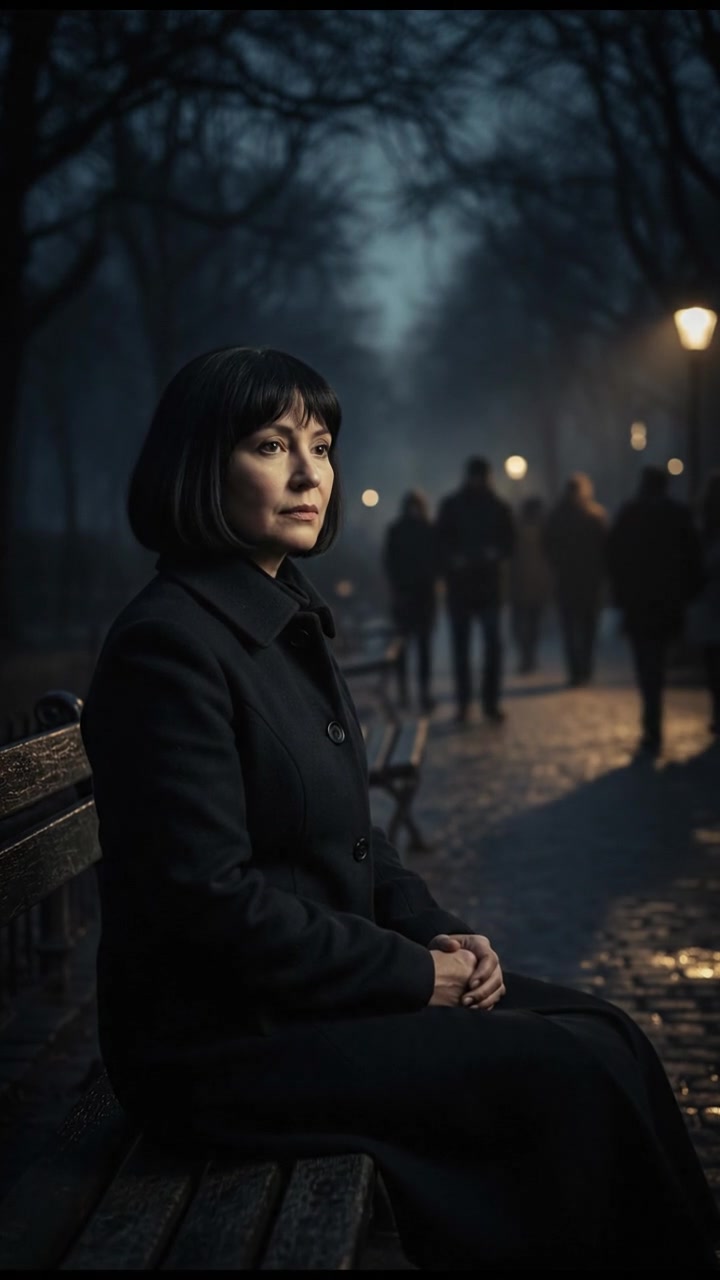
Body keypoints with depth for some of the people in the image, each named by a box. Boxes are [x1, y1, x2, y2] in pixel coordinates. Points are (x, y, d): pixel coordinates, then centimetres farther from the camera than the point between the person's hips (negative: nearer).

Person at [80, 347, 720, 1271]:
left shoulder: (291, 621, 11)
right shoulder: (169, 642, -19)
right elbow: (209, 901, -22)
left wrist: (438, 934, 1)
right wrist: (413, 973, -15)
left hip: (330, 979, 9)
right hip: (221, 1045, -9)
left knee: (604, 1035, -1)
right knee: (574, 1078, -14)